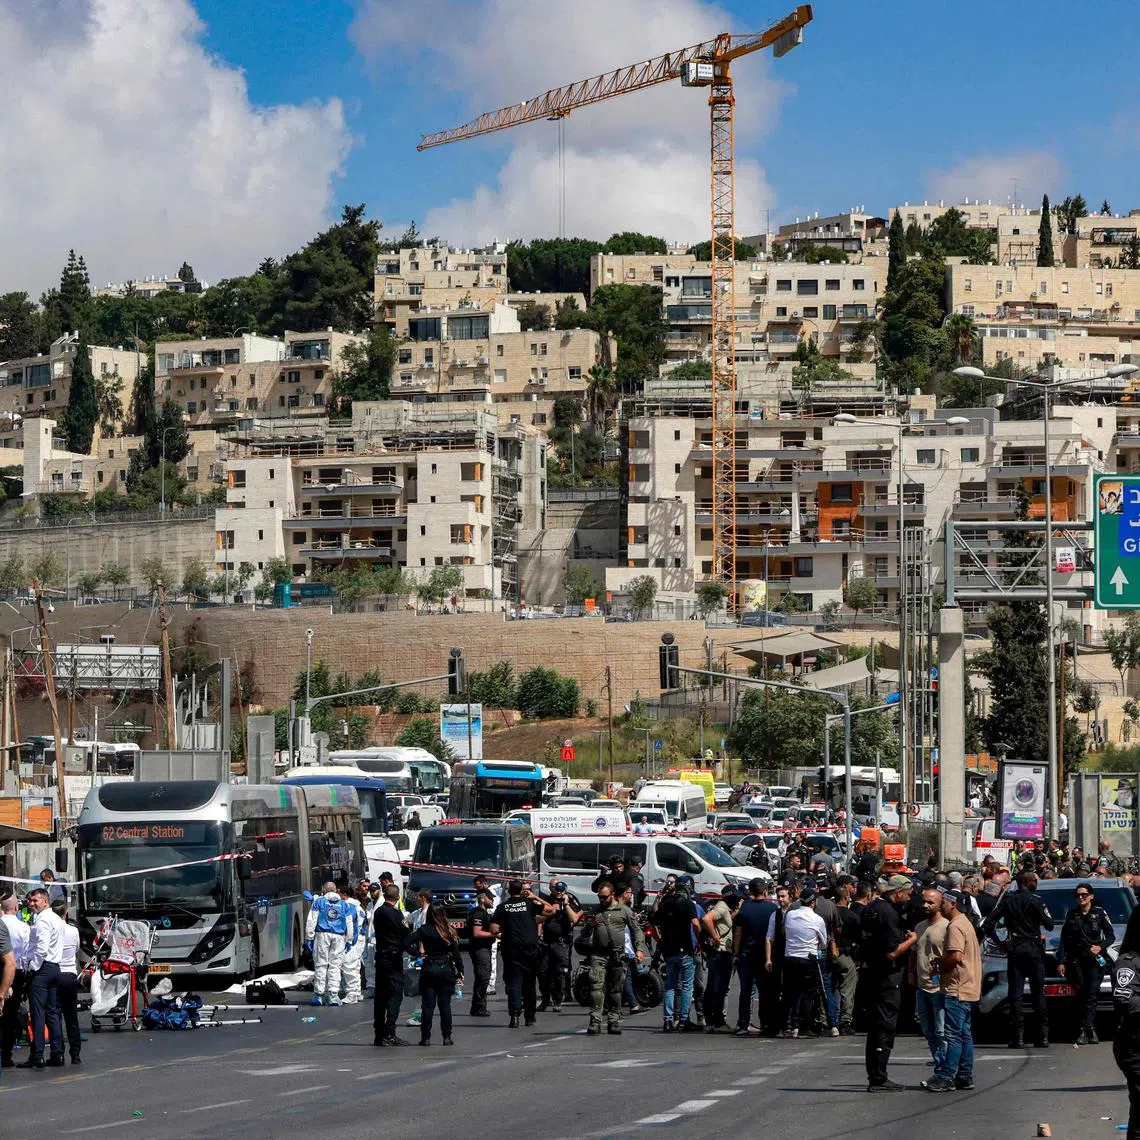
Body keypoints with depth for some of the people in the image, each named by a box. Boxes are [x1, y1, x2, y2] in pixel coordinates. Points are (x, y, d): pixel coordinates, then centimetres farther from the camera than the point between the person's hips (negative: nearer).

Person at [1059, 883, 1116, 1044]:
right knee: (1083, 994, -2)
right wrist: (1061, 962, 4)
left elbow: (1111, 936, 5)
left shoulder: (1099, 913, 3)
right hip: (1076, 960, 2)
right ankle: (1090, 1030, -1)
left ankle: (1085, 1030, -12)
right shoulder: (1071, 914, 10)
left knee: (1091, 995, -10)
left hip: (1095, 959, -2)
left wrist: (1100, 947, -14)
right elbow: (1064, 940, 11)